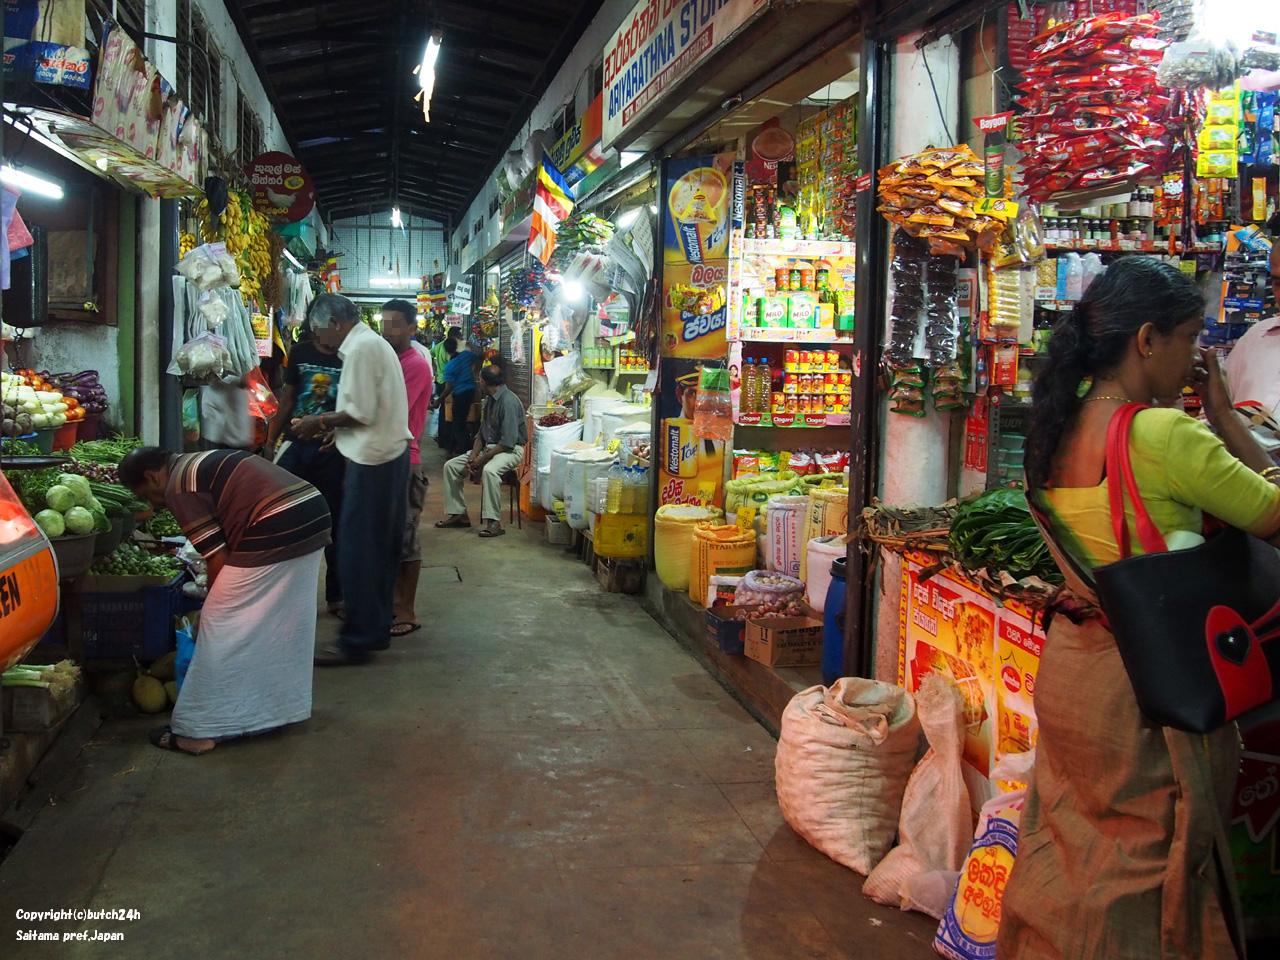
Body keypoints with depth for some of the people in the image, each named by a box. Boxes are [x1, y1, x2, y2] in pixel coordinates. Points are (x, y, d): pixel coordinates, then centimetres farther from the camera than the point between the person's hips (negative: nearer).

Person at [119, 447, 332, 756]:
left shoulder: (178, 488, -1)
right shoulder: (202, 463, 27)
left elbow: (218, 559, -4)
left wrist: (212, 604, 12)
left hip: (276, 531, -9)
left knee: (222, 626, 2)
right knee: (288, 623, 22)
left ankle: (199, 731, 8)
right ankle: (284, 704, 35)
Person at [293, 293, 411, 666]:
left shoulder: (361, 348, -15)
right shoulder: (373, 343, 16)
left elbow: (362, 413, -20)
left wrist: (321, 422, -7)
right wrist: (334, 426, 14)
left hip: (372, 460, -10)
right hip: (389, 453, 10)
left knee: (357, 551, -5)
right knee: (380, 548, 14)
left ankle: (357, 640, 0)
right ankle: (376, 628, 23)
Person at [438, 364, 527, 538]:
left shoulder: (509, 401, -18)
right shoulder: (490, 400, 11)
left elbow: (508, 442, -23)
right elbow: (481, 433, 14)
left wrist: (482, 459, -20)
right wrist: (473, 457, -3)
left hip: (511, 450, -9)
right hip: (488, 447, 9)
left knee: (489, 470, -39)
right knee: (451, 466, 1)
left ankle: (494, 522, -36)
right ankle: (458, 513, 4)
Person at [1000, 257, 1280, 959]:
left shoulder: (1060, 428, 4)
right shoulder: (1165, 433, -20)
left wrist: (1208, 419, 10)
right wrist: (1223, 415, -3)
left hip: (1067, 663, 8)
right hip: (1143, 680, -8)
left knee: (1069, 848, 21)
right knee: (1145, 868, 9)